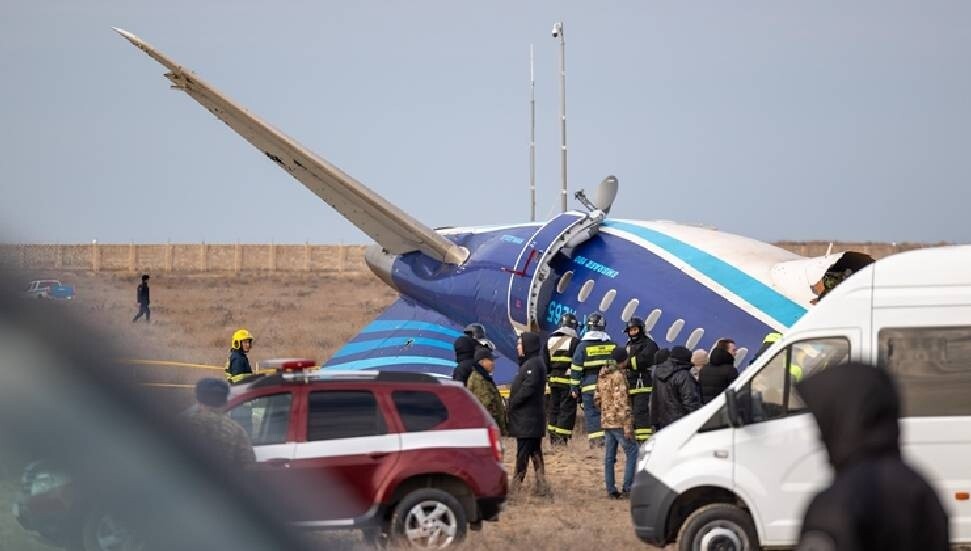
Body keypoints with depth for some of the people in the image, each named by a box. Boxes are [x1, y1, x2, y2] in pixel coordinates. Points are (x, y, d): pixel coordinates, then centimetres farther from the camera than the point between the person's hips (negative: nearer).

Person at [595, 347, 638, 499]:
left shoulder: (603, 376, 11)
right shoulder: (619, 376, -14)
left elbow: (597, 398, 17)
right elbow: (622, 403, -19)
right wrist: (628, 427, -19)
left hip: (606, 421, 9)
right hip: (619, 422, -9)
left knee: (609, 457, 10)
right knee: (632, 453, -3)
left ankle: (611, 490, 12)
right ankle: (627, 488, -8)